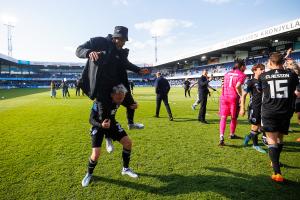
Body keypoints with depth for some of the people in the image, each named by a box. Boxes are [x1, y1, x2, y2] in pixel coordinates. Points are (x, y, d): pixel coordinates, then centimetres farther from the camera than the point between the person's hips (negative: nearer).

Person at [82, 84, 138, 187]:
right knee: (96, 154, -16)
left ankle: (125, 168, 21)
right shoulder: (102, 102, -38)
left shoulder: (119, 98, -19)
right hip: (98, 125, -5)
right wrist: (102, 125, -60)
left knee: (128, 142, -1)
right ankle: (89, 174, 18)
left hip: (111, 122, 6)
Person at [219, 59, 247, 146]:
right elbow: (237, 86, -15)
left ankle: (221, 137, -13)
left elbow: (223, 85, 13)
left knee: (223, 117, 2)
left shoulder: (227, 73, 16)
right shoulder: (241, 75, 0)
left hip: (224, 97, 4)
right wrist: (241, 96, -6)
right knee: (234, 117, 16)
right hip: (234, 97, -4)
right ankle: (232, 134, 33)